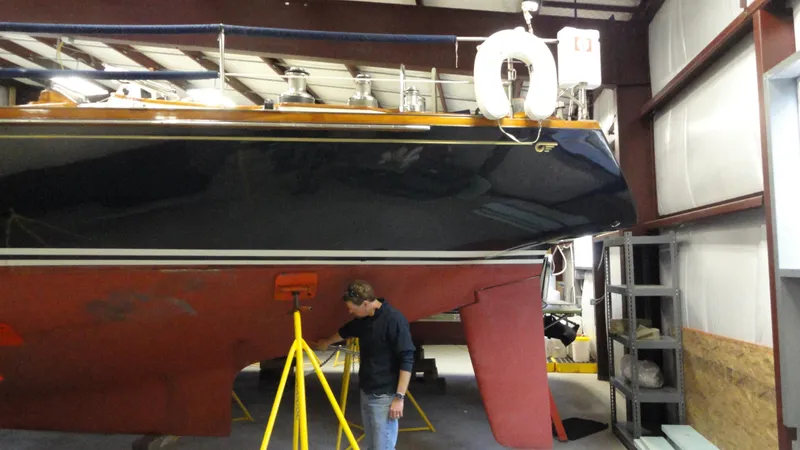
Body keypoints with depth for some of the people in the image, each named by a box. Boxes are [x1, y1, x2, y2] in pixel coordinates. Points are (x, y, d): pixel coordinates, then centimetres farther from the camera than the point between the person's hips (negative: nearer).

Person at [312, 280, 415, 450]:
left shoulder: (394, 320, -18)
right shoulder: (363, 319, 7)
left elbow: (407, 361, -20)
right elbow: (345, 331, 29)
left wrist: (399, 397, -21)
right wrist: (326, 342, 46)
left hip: (385, 396, -8)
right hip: (366, 393, 8)